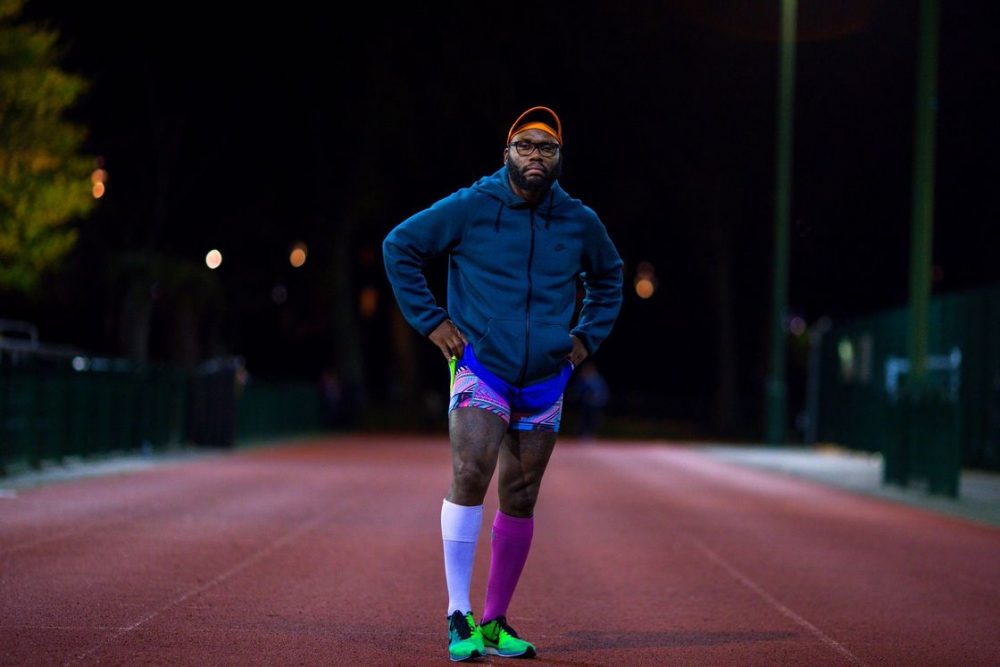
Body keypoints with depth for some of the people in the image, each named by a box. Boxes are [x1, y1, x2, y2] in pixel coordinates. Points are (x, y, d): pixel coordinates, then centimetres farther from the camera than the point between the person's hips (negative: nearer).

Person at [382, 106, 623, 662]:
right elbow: (399, 247, 3)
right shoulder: (469, 208, -5)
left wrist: (588, 336, 13)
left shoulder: (580, 222, 5)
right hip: (480, 369, -4)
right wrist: (431, 320, -2)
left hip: (545, 382, 4)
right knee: (471, 474, -22)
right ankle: (460, 616, -16)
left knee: (520, 502, 7)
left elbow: (609, 278, 25)